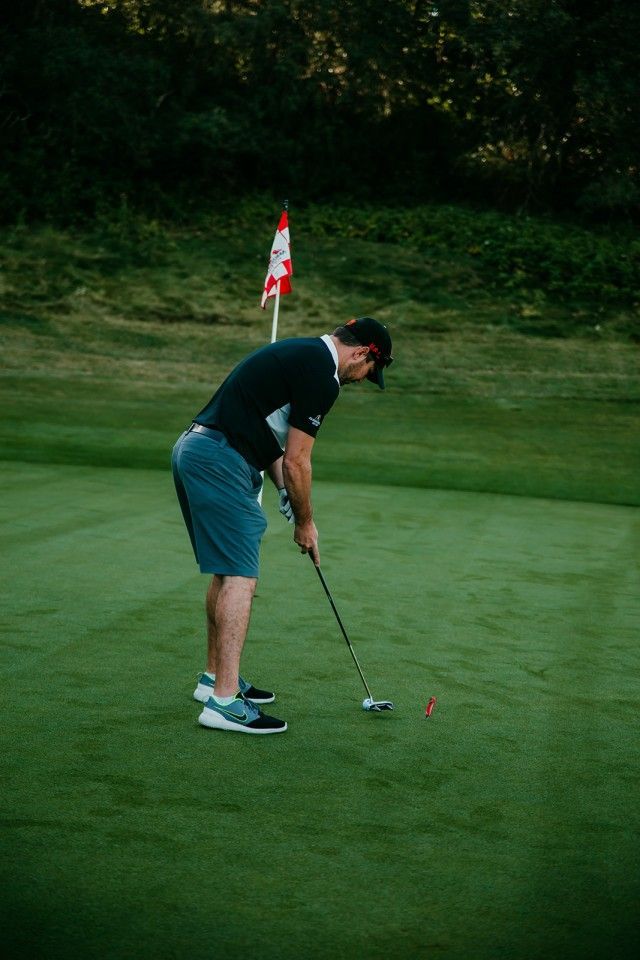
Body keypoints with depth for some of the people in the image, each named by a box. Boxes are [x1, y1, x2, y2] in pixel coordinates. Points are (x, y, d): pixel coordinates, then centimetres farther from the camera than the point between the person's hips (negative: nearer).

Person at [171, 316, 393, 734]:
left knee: (227, 570, 18)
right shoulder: (320, 375, -11)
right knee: (241, 577, -10)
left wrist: (287, 493, 14)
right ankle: (224, 701, -11)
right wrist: (305, 522, 5)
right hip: (220, 462, -11)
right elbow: (296, 461, -9)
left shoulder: (301, 353, 20)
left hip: (192, 451, 11)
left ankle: (215, 676, 28)